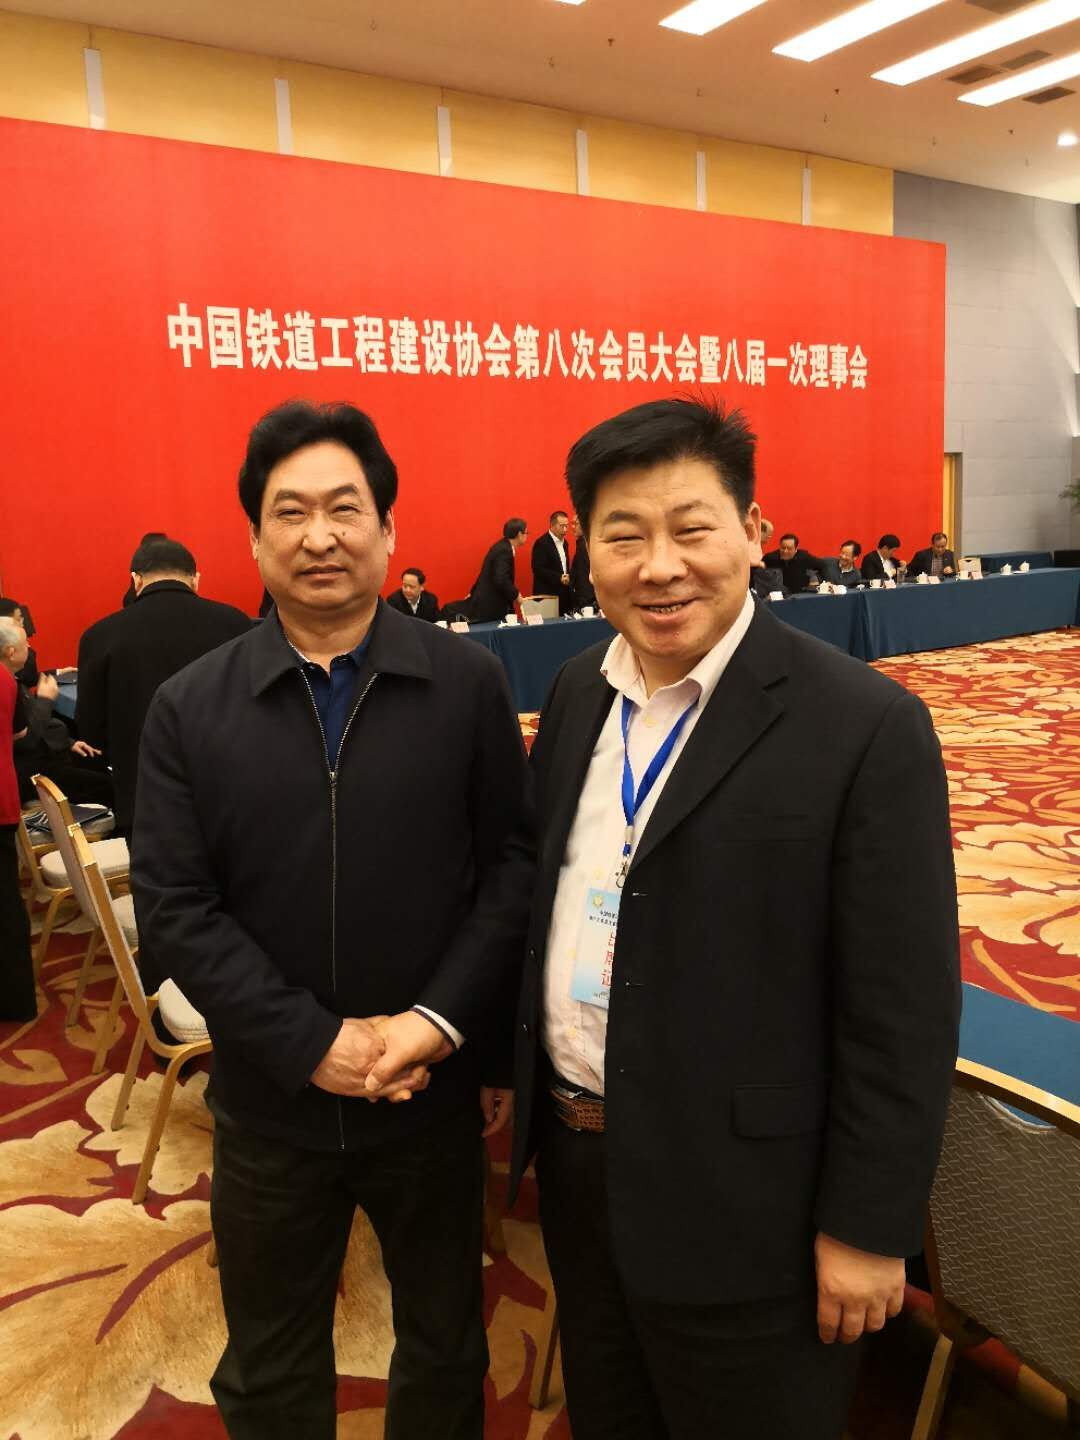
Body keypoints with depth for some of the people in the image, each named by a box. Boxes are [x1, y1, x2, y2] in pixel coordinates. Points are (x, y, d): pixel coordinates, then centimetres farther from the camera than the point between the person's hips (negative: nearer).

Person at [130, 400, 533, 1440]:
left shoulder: (468, 684, -7)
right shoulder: (188, 709, -6)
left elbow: (512, 862, -6)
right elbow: (172, 905, -8)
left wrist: (439, 1022, -17)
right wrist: (314, 1043, -16)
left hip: (434, 1091, 0)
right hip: (270, 1103, 1)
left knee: (446, 1349, 23)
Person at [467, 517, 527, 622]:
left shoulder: (502, 547, 11)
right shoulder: (504, 551, -18)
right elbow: (501, 580, -28)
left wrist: (474, 593, 26)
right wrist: (516, 596, -17)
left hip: (488, 603, 10)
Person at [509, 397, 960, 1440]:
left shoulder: (866, 727, -20)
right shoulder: (576, 693, 0)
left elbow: (902, 1010, -17)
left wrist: (867, 1229, -12)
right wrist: (513, 1073, 13)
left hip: (739, 1196, -5)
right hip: (574, 1161, 6)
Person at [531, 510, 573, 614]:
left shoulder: (563, 542, 16)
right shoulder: (541, 543, -10)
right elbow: (538, 569, -17)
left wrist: (567, 578, 7)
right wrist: (559, 578, -22)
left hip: (564, 594, 8)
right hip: (547, 595, -8)